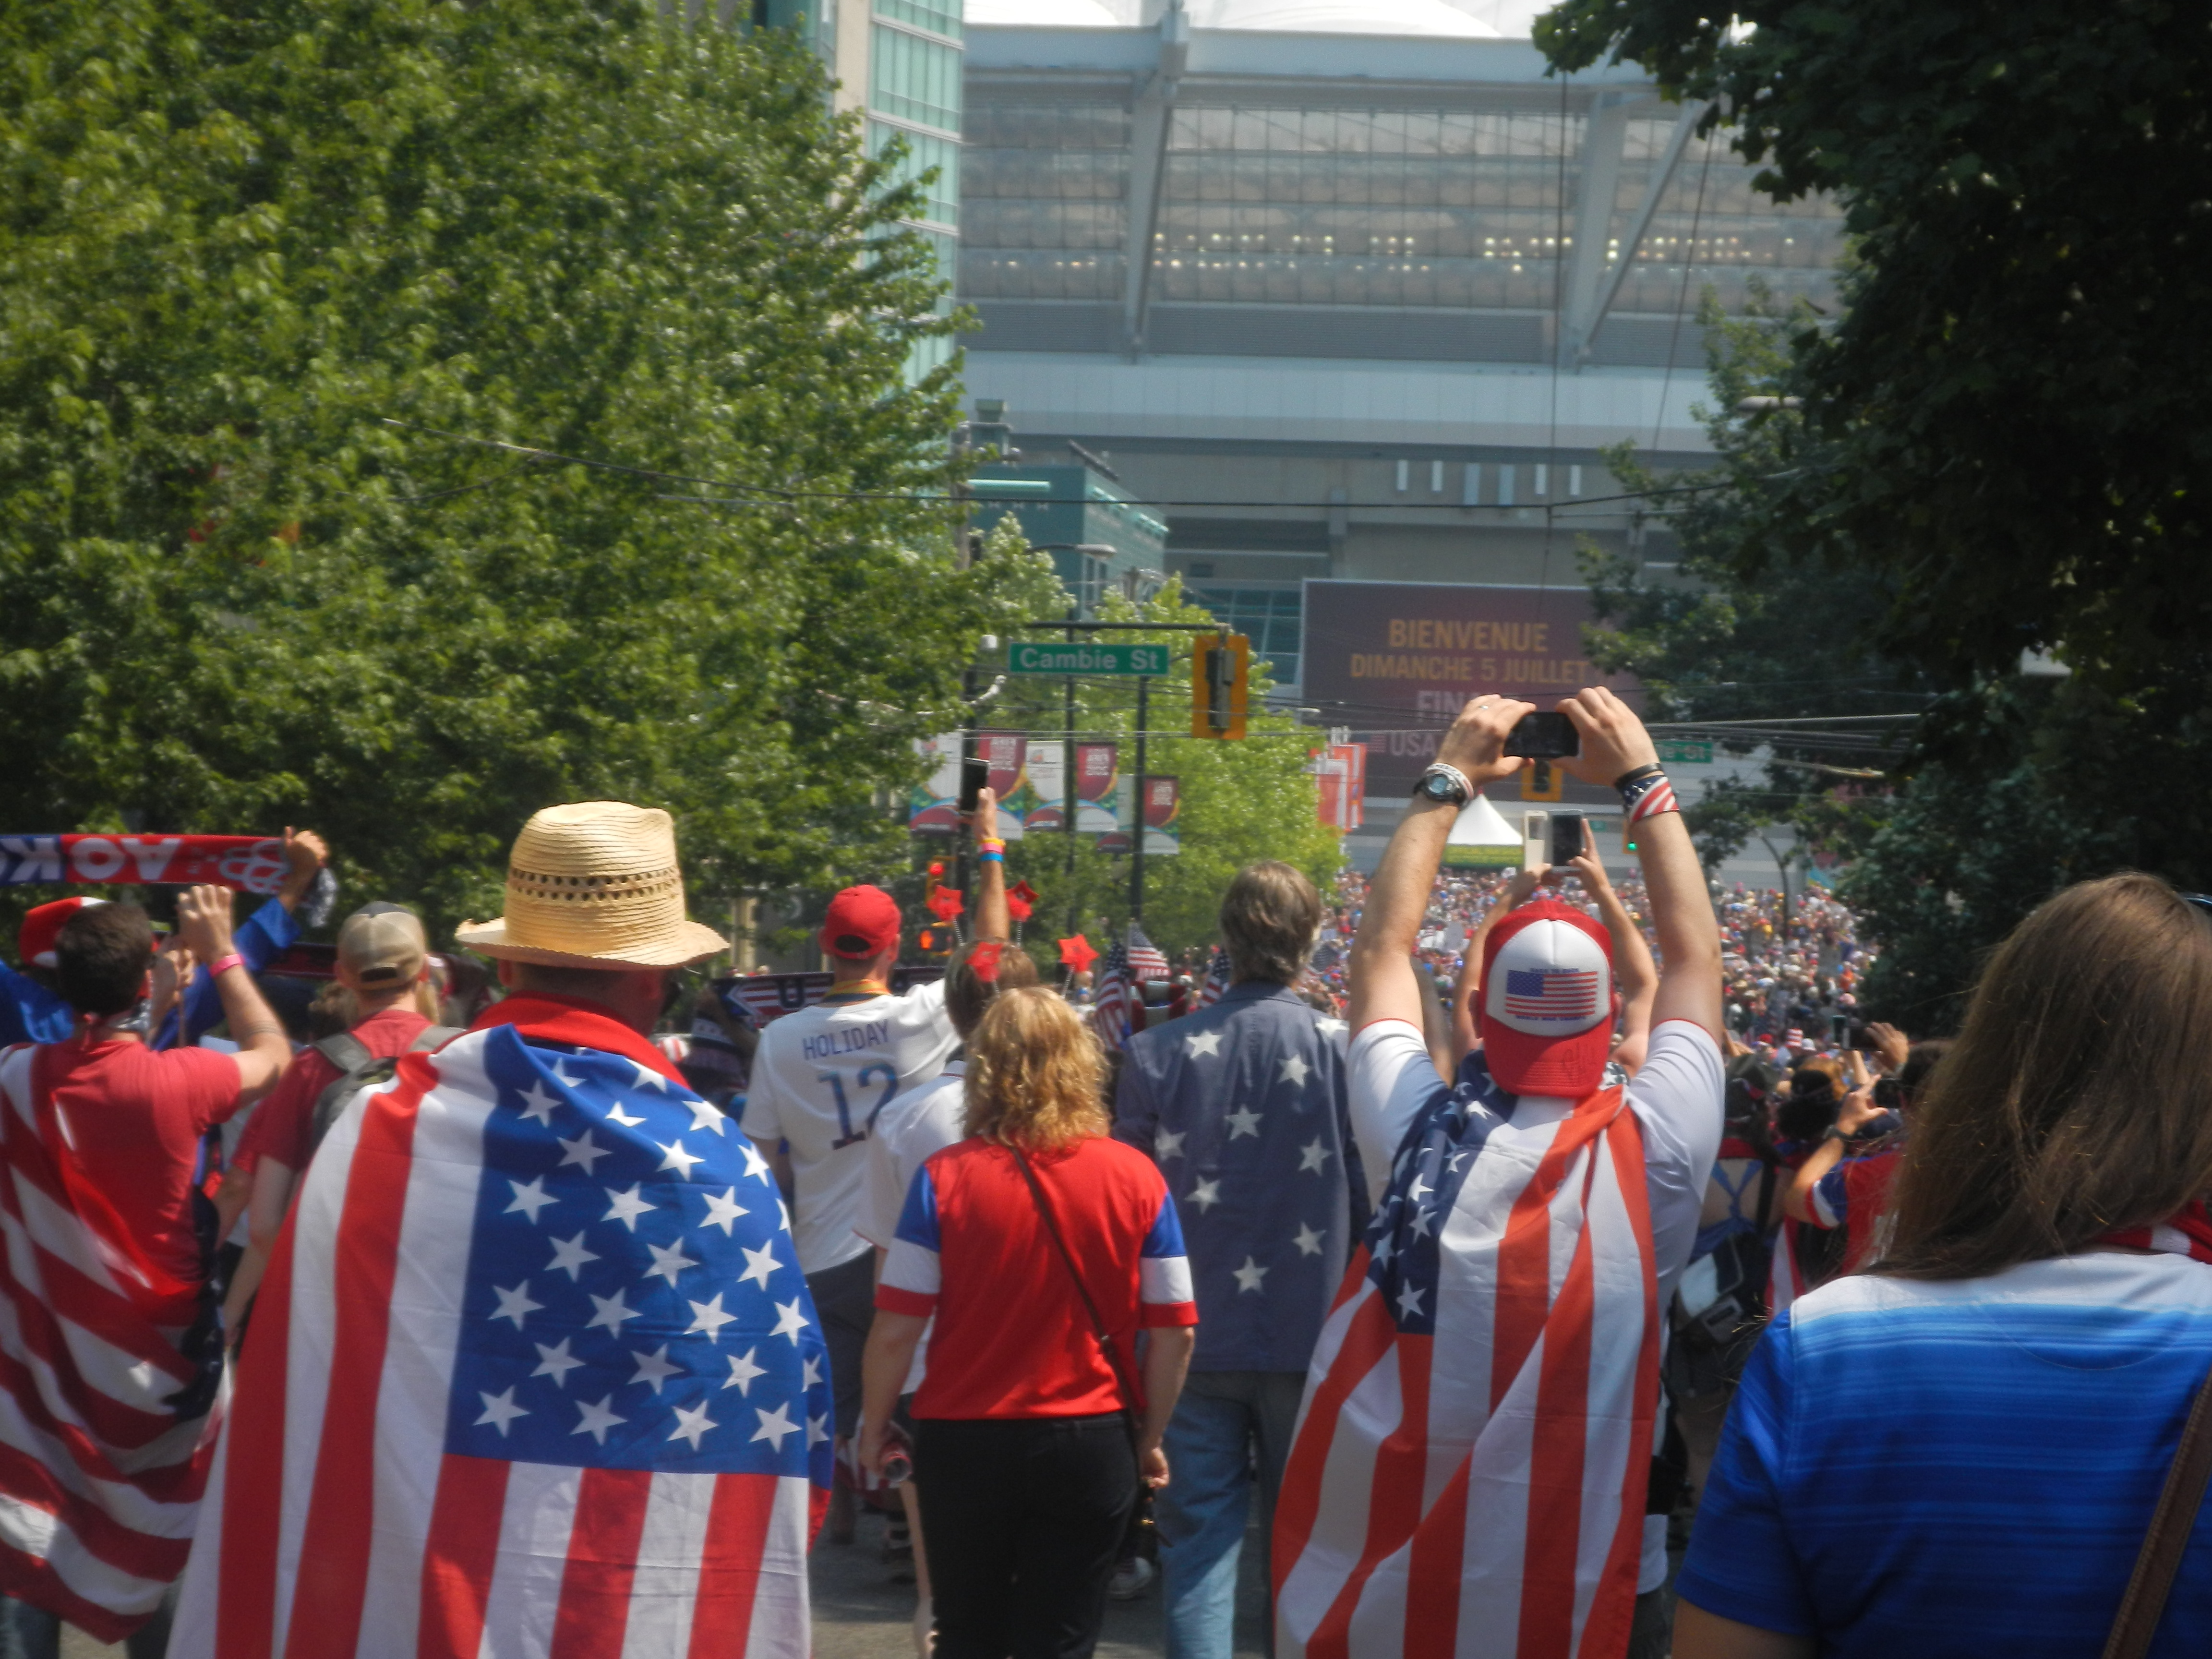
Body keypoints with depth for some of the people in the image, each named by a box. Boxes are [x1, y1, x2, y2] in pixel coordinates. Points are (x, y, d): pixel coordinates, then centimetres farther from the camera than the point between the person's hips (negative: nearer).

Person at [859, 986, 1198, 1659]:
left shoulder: (945, 1178, -11)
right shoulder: (1136, 1178, -6)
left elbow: (896, 1330, -11)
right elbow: (1175, 1335, -4)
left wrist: (874, 1426, 4)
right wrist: (1151, 1440, 9)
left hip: (964, 1444, 0)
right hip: (1092, 1446, 1)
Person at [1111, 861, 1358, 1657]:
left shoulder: (1158, 1054, -6)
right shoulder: (1348, 1052, -10)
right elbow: (1377, 1198, -5)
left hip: (1195, 1334, 0)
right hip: (1312, 1332, 0)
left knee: (1199, 1530, 6)